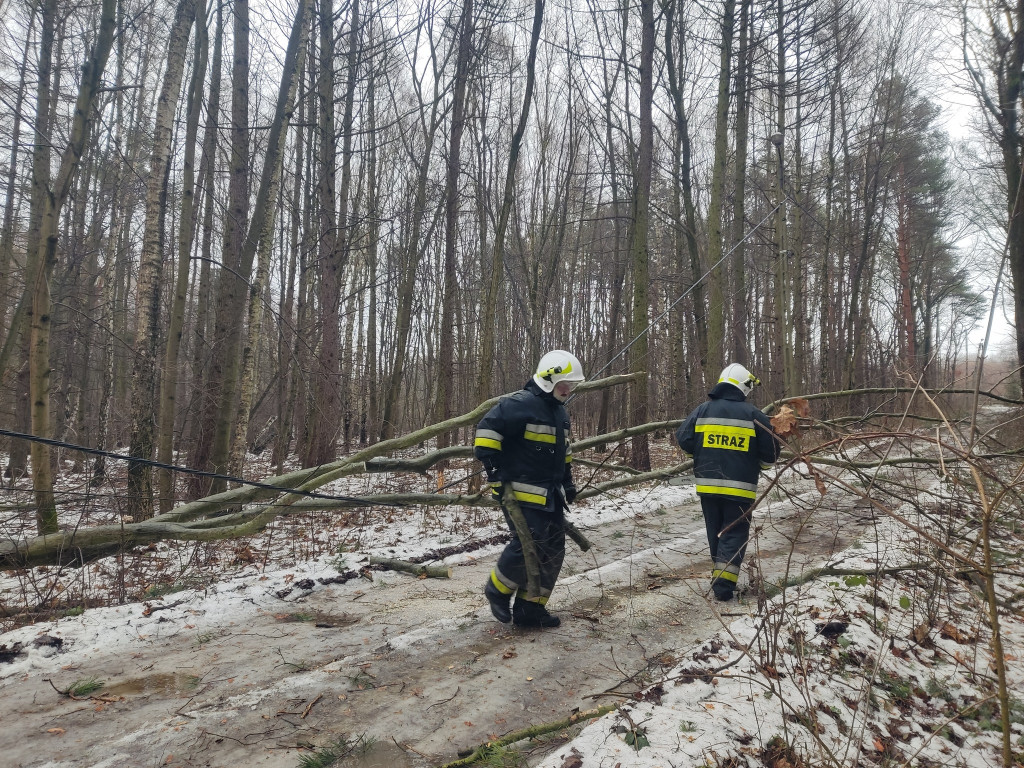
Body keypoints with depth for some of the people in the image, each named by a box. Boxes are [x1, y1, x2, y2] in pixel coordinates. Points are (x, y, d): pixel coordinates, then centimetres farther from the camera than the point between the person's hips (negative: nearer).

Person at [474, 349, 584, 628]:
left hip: (549, 495, 9)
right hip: (521, 492, -9)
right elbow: (487, 427, -19)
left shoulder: (560, 412, 16)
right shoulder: (520, 404, -14)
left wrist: (567, 481, 23)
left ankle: (529, 608, 17)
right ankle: (498, 590, 13)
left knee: (553, 550, 7)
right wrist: (492, 467, -20)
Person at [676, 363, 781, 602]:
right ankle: (723, 584, -5)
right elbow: (770, 452, -2)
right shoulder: (753, 415, -5)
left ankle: (720, 574, 28)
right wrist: (760, 465, 21)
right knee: (734, 533, 4)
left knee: (715, 532, 18)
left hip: (707, 484, 3)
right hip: (739, 488, -3)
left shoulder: (702, 411, 0)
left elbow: (683, 439, 1)